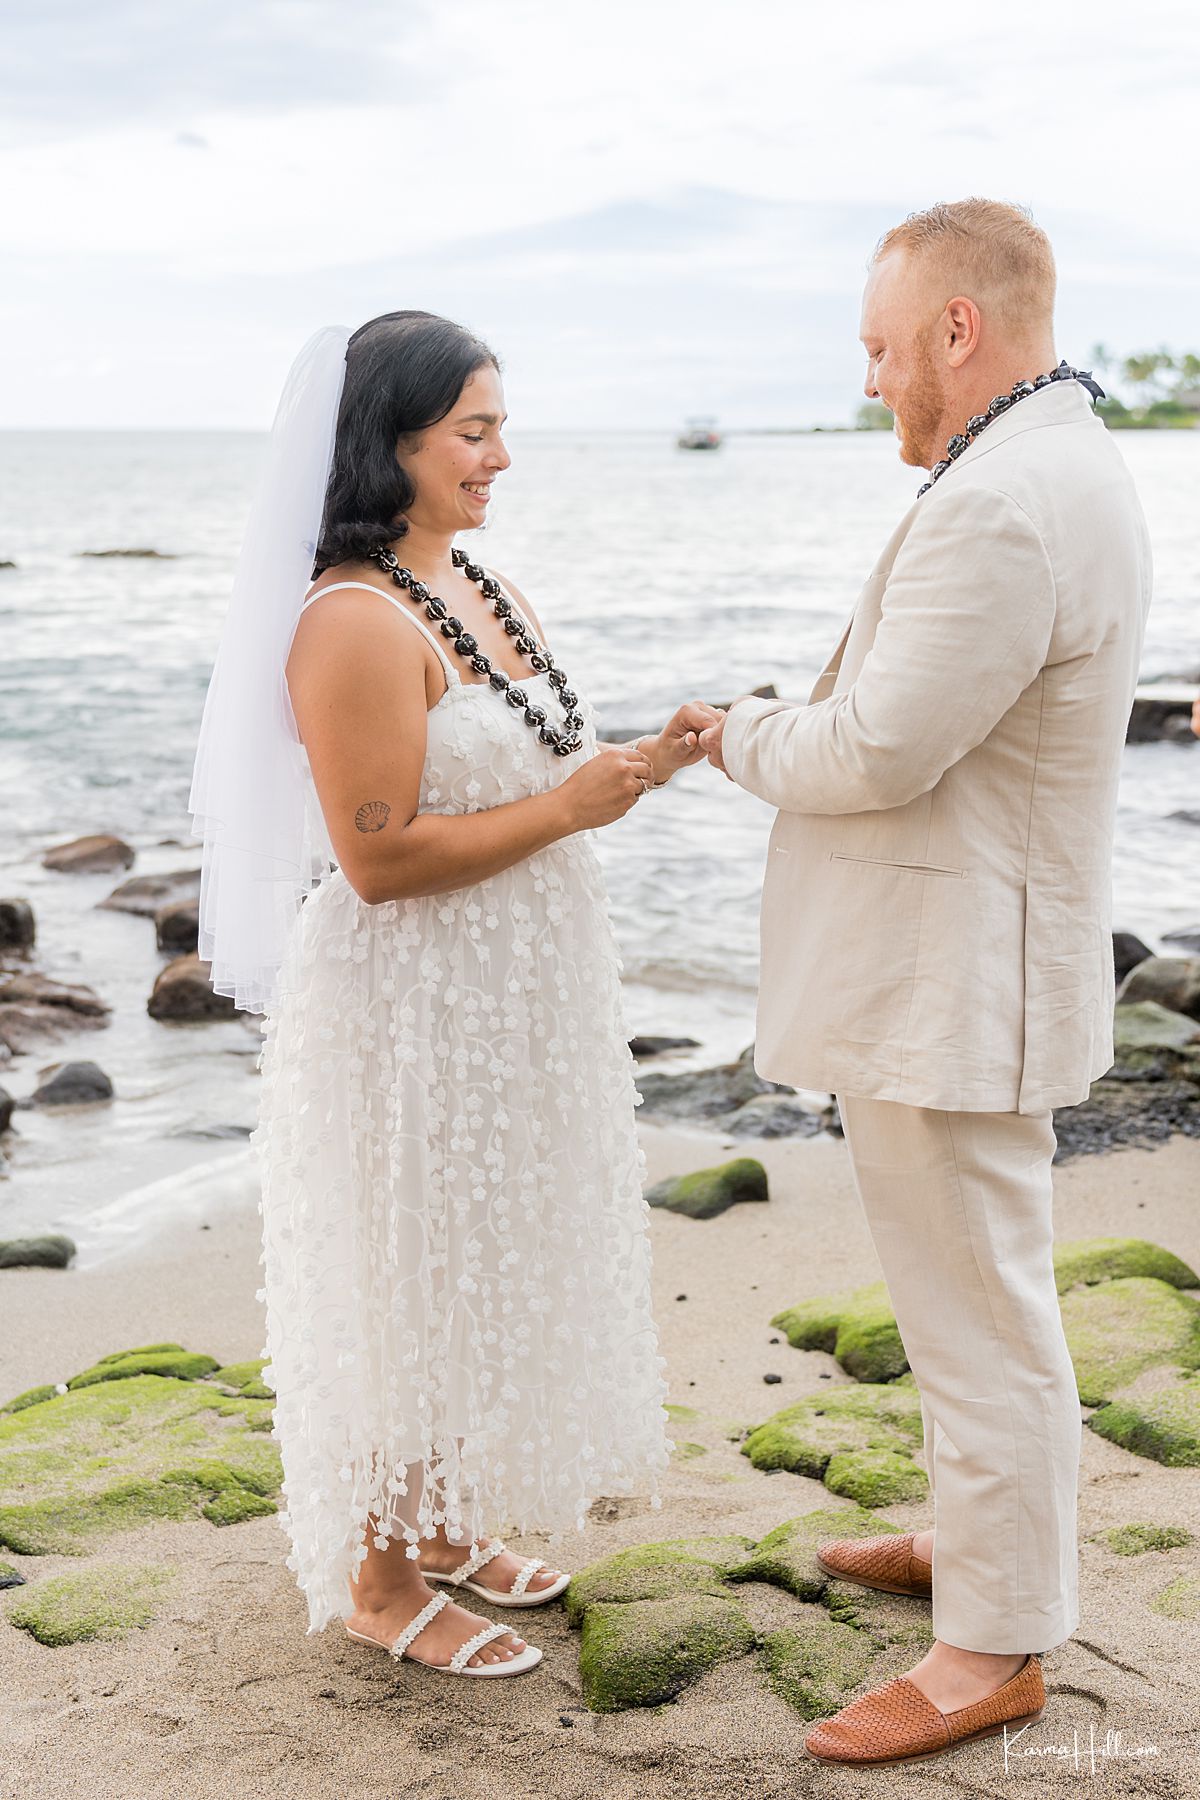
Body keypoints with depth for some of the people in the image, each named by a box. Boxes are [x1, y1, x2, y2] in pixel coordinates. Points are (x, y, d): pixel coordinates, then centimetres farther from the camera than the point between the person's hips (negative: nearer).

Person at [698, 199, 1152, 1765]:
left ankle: (997, 1646, 16)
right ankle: (981, 1538, 40)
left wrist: (742, 736, -5)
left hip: (950, 984, -11)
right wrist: (801, 724, 6)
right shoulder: (1057, 466, 12)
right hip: (945, 964, 11)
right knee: (975, 1292, 23)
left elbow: (876, 754, -23)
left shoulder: (1004, 506, -24)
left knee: (978, 1307, 2)